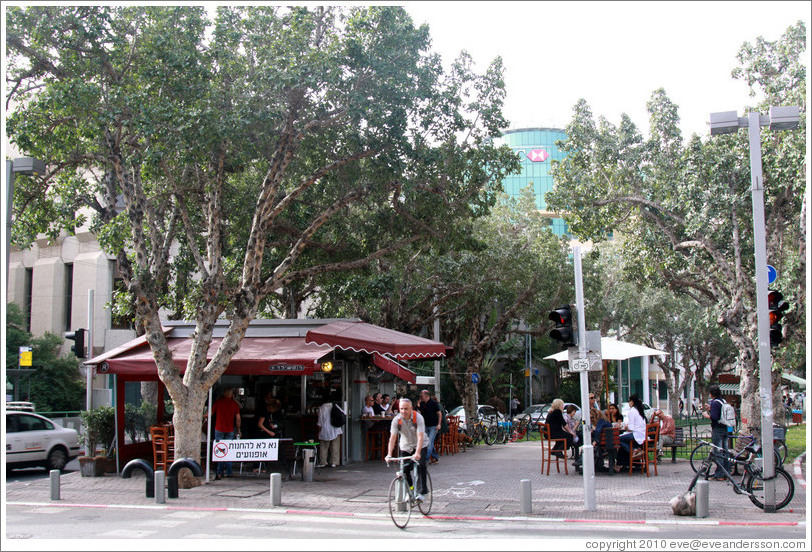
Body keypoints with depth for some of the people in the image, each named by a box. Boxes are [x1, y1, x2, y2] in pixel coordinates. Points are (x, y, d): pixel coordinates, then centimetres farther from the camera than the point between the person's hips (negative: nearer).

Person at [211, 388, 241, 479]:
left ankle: (219, 472, -1)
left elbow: (210, 414, 8)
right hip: (230, 430, 0)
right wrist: (238, 430, 9)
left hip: (219, 429, 0)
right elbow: (238, 418, 0)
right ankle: (228, 472, 7)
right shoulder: (234, 404, 0)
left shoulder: (218, 402, 0)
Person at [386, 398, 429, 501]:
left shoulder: (418, 417, -25)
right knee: (404, 469, -5)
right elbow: (392, 437, -19)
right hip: (405, 447, 3)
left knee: (420, 466, -21)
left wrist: (417, 453, -44)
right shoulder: (396, 419, -16)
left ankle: (422, 492, -13)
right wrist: (389, 455, -29)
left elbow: (420, 437, -32)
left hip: (419, 446, -3)